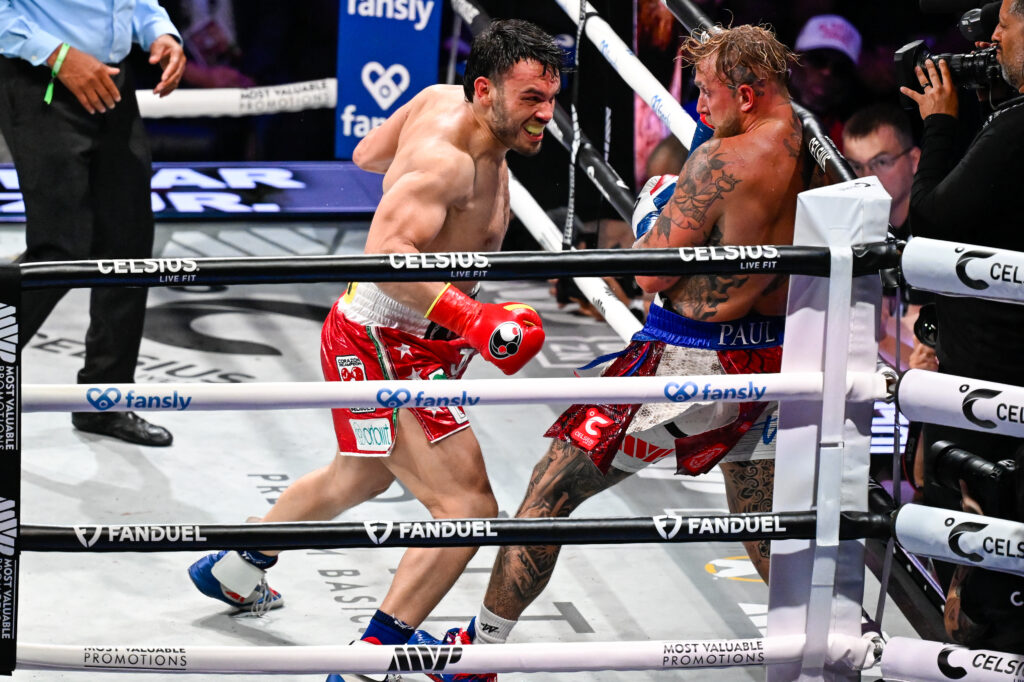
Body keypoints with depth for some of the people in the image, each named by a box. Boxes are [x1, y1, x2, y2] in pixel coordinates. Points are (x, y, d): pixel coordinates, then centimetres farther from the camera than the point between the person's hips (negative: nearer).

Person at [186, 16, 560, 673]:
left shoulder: (440, 100, -3)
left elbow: (368, 157, 16)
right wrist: (474, 319, -51)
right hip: (386, 349, -10)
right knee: (468, 508, -16)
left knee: (358, 477, 33)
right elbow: (385, 254, -43)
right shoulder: (448, 161, -30)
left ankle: (231, 571, 53)